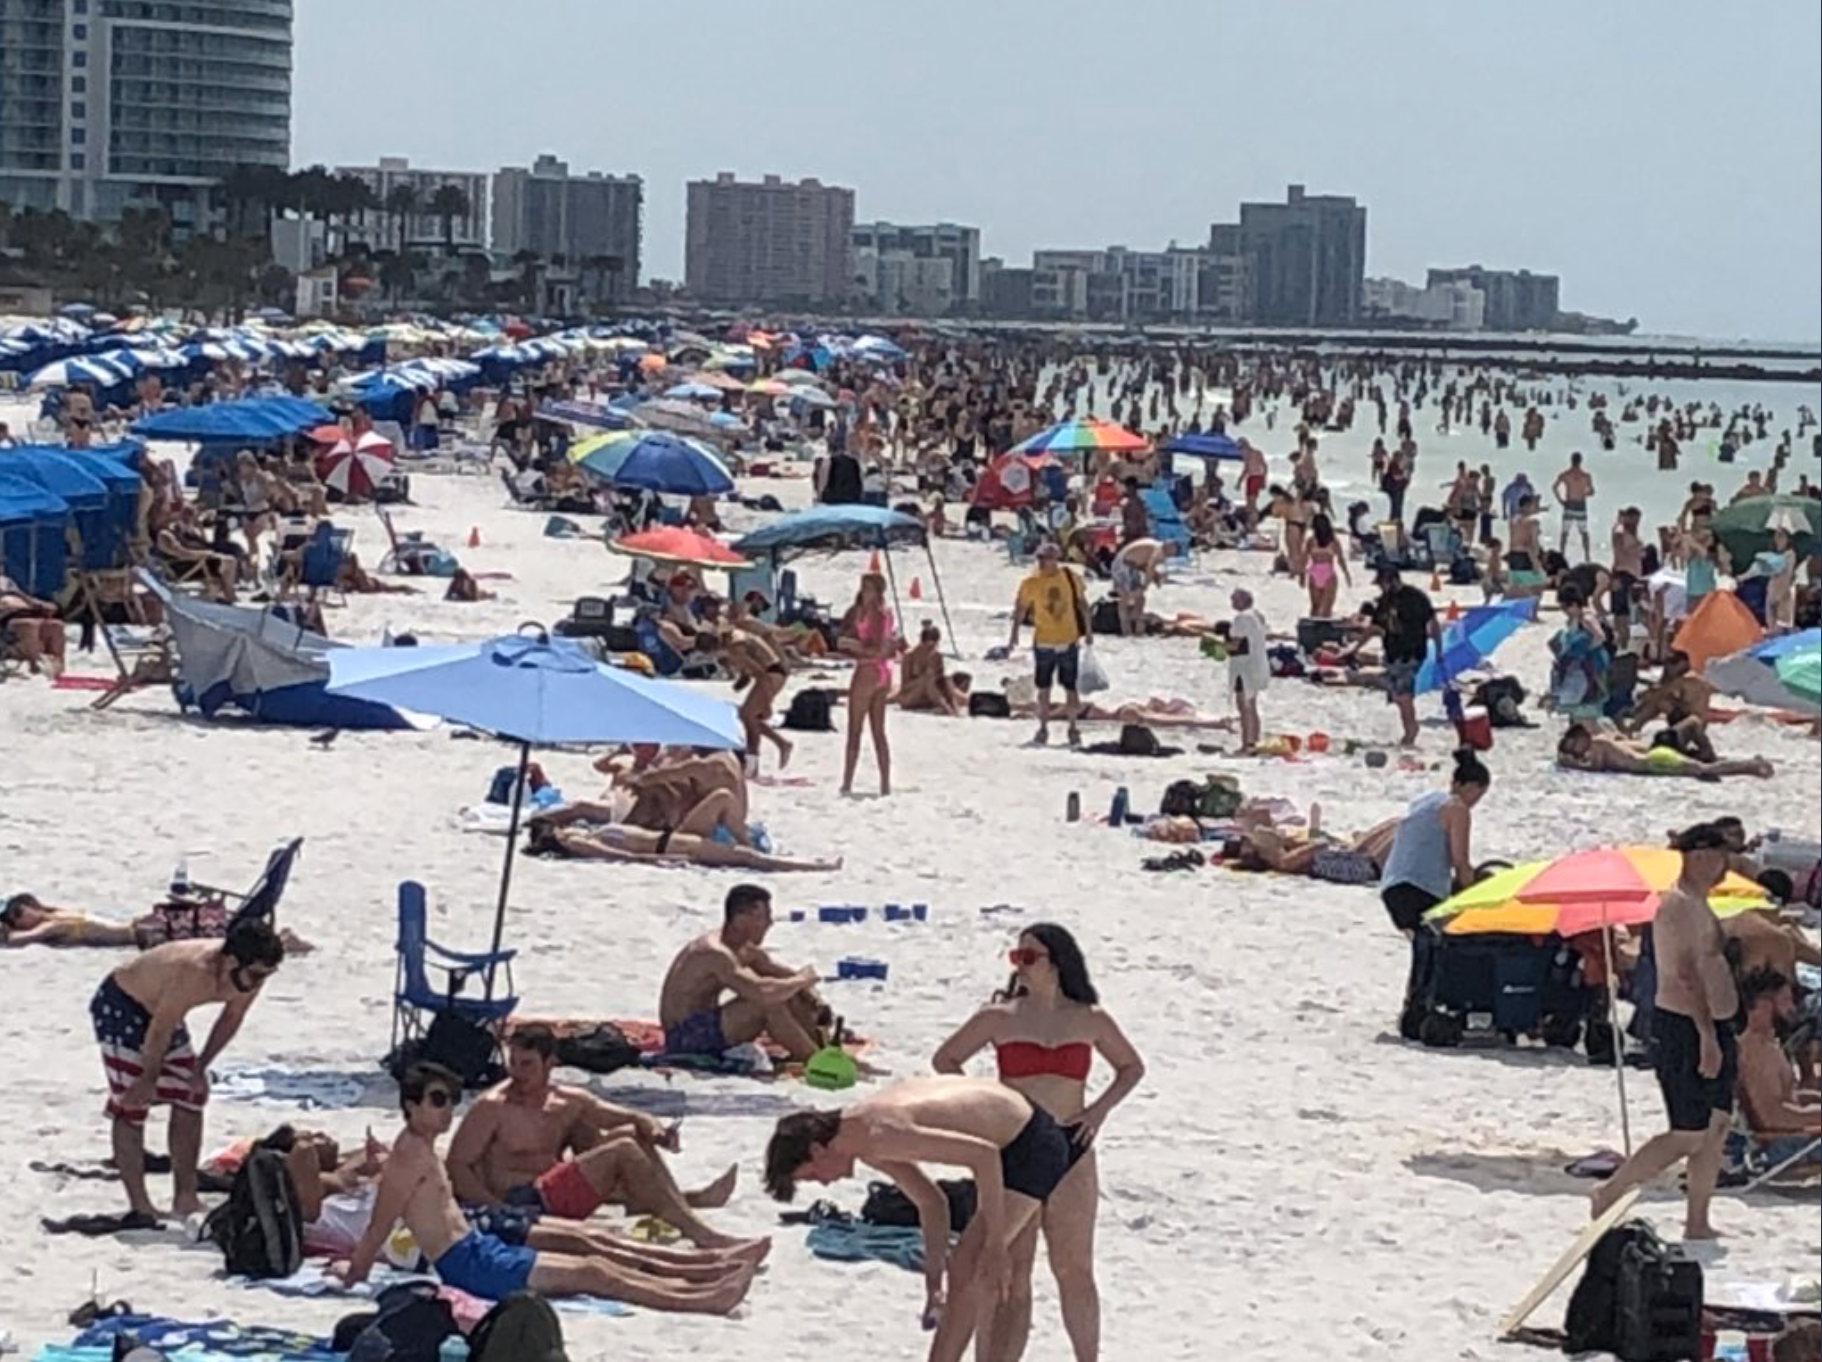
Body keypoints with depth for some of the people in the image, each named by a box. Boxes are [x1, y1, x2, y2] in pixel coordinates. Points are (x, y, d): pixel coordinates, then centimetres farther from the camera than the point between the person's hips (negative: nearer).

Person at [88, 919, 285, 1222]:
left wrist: (200, 1067, 2)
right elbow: (161, 1031, -30)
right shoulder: (194, 972, -41)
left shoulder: (249, 977, -18)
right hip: (119, 1004, -8)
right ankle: (139, 1207, -10)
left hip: (159, 1008, 8)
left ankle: (185, 1198, 15)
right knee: (132, 1105, -11)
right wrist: (149, 1078, -17)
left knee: (190, 1096, 7)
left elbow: (231, 1019, 1)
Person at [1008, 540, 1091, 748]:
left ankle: (1073, 729, 18)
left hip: (1069, 641, 0)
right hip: (1043, 643, 0)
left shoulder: (1070, 577, -4)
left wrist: (1087, 629, 12)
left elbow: (1082, 602, 9)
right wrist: (1014, 634, -3)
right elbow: (1020, 609, 2)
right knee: (1043, 689, 7)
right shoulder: (1031, 583, -6)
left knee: (1071, 688, 4)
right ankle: (1043, 729, 20)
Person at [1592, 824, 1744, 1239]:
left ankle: (1697, 1223, 13)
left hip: (1710, 1026, 10)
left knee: (1716, 1127, 9)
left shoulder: (1696, 905, 16)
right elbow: (1687, 974, -24)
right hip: (1685, 1030, -10)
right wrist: (1708, 1036, -28)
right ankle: (1608, 1195, -1)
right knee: (1689, 1135, -9)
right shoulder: (1679, 905, -17)